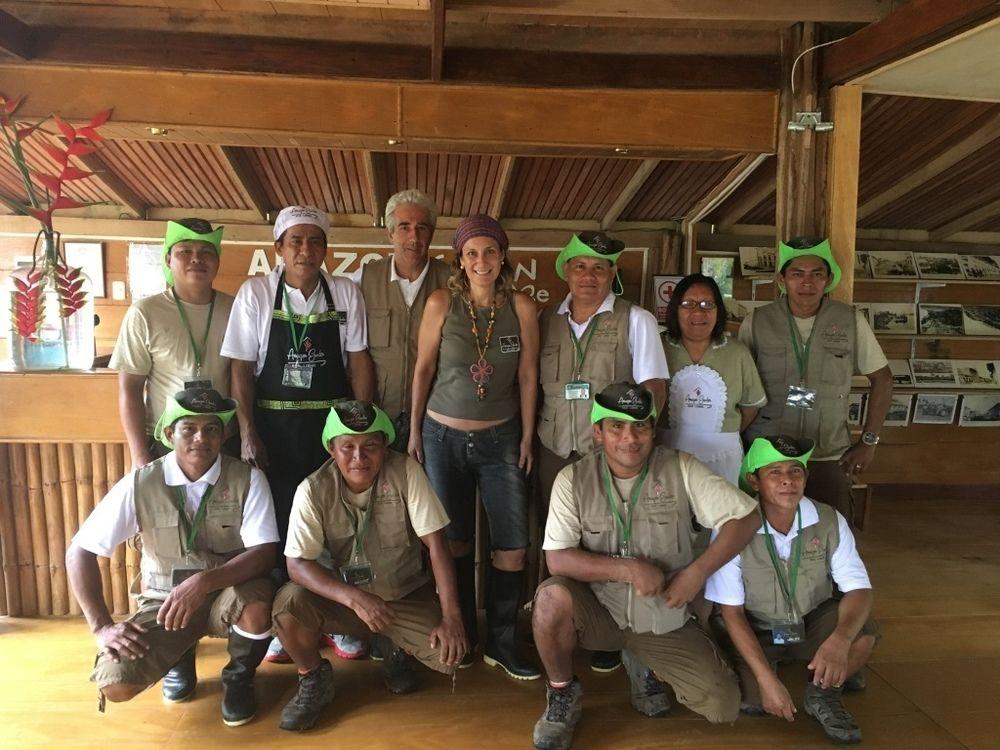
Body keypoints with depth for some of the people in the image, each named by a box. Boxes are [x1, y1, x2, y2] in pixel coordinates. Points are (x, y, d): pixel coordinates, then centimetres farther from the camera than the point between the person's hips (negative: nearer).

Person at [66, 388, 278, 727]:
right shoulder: (139, 484, -12)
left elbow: (264, 554, -20)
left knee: (256, 606, -35)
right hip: (163, 601, 1)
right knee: (115, 685, -21)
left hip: (227, 595, -1)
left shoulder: (248, 479, -15)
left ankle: (239, 678, 1)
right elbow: (80, 552, -7)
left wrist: (204, 582, -35)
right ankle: (180, 656, 16)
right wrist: (101, 626, -14)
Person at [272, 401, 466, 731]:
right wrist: (355, 598, -34)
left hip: (407, 595, 0)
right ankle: (315, 680, 2)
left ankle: (396, 651, 15)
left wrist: (451, 616, -22)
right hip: (345, 595, 0)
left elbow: (435, 544, -17)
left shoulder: (405, 472, -18)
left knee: (451, 655, -20)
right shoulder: (313, 490, -17)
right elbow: (297, 564, -20)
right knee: (288, 603, -28)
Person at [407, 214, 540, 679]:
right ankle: (461, 637, 31)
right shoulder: (442, 303, -7)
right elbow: (423, 368, 0)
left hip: (501, 439, 1)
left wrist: (527, 436, 3)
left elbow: (528, 376, 1)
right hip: (444, 436, 0)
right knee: (455, 540, 12)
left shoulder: (521, 307, -6)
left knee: (513, 547, 0)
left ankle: (501, 646, 20)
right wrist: (414, 430, 3)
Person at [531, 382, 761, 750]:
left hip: (664, 619, 2)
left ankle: (644, 665, 22)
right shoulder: (574, 479, -12)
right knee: (552, 597, -33)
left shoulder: (681, 469, -9)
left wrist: (698, 572, -18)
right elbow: (558, 559, -18)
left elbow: (745, 517, -10)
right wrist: (629, 569, -26)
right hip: (597, 609, -1)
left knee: (724, 708, -8)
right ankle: (563, 693, -3)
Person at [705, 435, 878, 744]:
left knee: (864, 632, -27)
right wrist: (767, 679, -27)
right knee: (752, 701, -22)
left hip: (813, 623, 2)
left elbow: (859, 589, -16)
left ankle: (823, 694, 3)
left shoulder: (830, 522, -15)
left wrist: (840, 640, -39)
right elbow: (731, 612, -19)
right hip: (754, 629, -1)